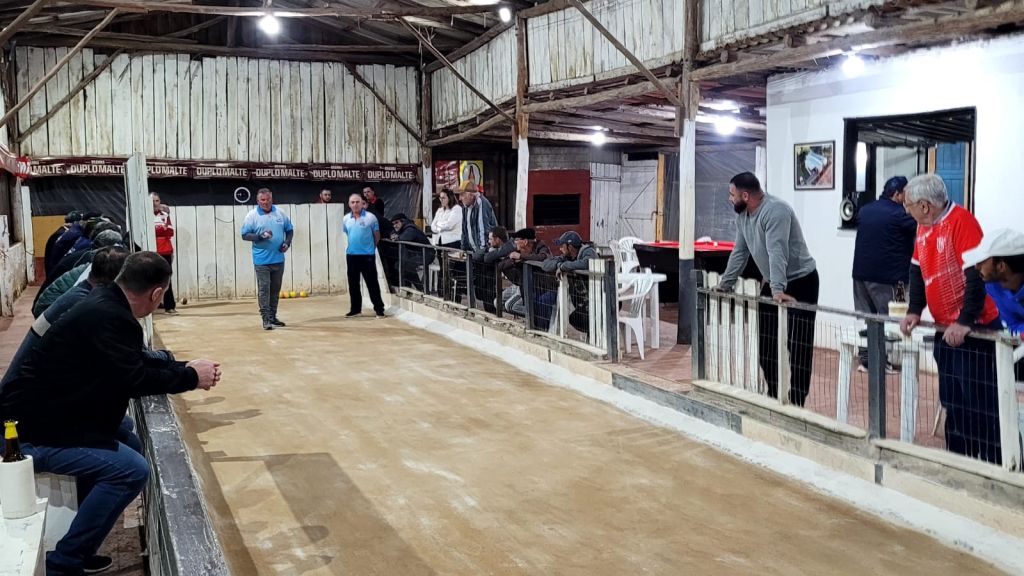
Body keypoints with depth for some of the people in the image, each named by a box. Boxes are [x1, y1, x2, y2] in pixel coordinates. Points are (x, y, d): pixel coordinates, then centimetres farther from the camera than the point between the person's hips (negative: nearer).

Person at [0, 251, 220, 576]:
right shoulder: (108, 319, -23)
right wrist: (191, 377, -11)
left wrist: (184, 368, 14)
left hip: (40, 413, 11)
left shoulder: (105, 303, 7)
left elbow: (134, 362, 17)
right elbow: (134, 379, -24)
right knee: (130, 471, -20)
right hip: (30, 433, -11)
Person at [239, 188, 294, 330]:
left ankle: (273, 317, 24)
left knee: (275, 289, 13)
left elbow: (289, 230, 15)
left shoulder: (280, 213, 6)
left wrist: (287, 243, -2)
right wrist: (260, 236, -20)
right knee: (264, 289, -7)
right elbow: (245, 235, -5)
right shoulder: (252, 215, -5)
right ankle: (266, 319, -4)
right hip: (262, 260, -4)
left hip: (278, 259, 4)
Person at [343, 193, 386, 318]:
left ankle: (379, 309, 5)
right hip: (351, 255, 4)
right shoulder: (346, 219, 4)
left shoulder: (371, 217, -7)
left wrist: (370, 247, 8)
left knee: (372, 283, -1)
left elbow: (377, 236, 2)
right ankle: (355, 309, 21)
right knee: (353, 283, 10)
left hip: (368, 255, -4)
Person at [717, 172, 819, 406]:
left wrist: (777, 290, -43)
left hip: (800, 282, -9)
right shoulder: (742, 215, 3)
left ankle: (796, 403, -5)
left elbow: (777, 252, -35)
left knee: (797, 347, -9)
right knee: (766, 344, 9)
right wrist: (724, 285, 14)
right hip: (773, 284, 9)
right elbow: (739, 252, 12)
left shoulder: (776, 211, -24)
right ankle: (774, 395, 20)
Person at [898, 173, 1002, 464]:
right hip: (945, 328, 8)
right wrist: (914, 311, 2)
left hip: (974, 328, -8)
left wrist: (965, 322, -24)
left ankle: (992, 464, 4)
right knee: (952, 401, 13)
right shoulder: (923, 227, 9)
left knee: (978, 402, -4)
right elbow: (917, 270, 14)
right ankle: (958, 459, 22)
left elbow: (976, 273, -22)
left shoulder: (961, 221, -17)